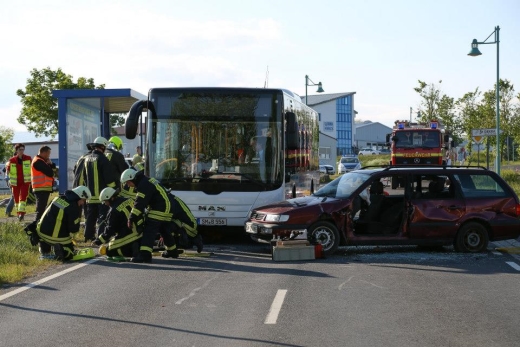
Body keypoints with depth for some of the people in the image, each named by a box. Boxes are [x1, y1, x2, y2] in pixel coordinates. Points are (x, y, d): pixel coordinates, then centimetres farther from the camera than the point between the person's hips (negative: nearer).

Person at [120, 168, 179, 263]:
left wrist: (131, 218, -24)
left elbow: (140, 203, -24)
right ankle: (172, 251, 40)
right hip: (168, 207, 11)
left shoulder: (144, 185, -17)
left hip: (161, 209, -11)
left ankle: (145, 254, -26)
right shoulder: (146, 181, 17)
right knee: (165, 230, 24)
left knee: (149, 229, -16)